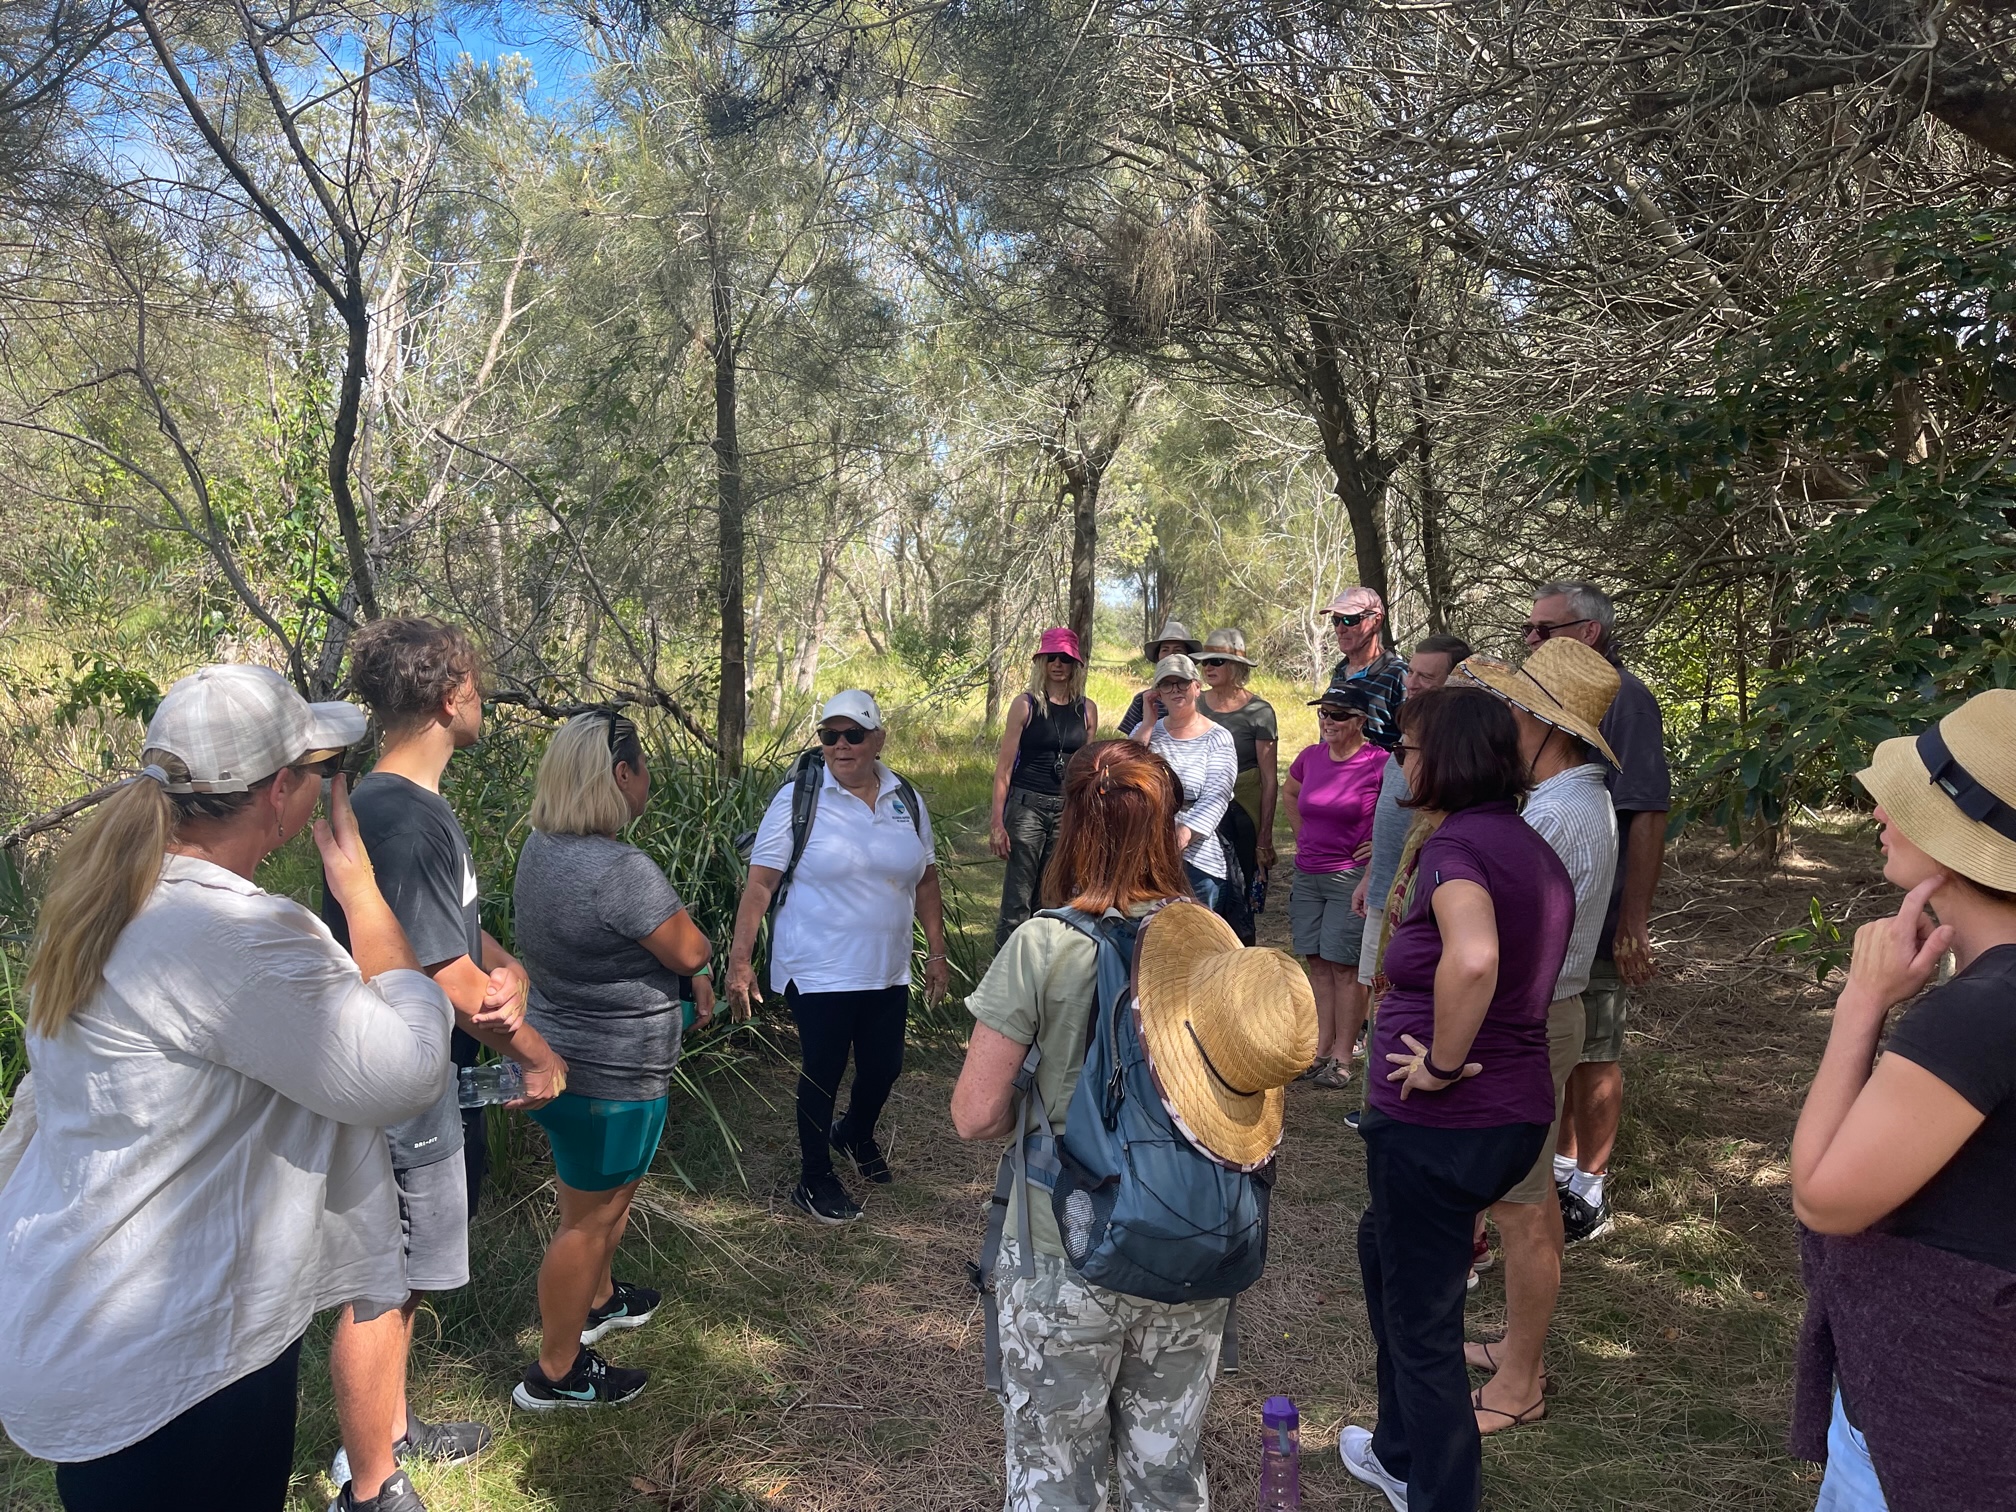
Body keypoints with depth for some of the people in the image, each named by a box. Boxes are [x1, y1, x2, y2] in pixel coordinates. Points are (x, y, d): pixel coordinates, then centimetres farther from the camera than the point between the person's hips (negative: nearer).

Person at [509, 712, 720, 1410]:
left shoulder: (541, 848, -1)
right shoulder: (623, 870, -31)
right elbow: (693, 952, -19)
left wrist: (689, 976, 8)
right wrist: (696, 960, 4)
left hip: (556, 1054, 10)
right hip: (610, 1078, -9)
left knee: (610, 1194, 29)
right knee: (587, 1219, 8)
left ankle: (598, 1300, 50)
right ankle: (555, 1372, 24)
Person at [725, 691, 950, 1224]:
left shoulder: (907, 801, 3)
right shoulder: (798, 799, -11)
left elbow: (925, 880, 12)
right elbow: (759, 884, -12)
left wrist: (937, 952, 11)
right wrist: (739, 960, -17)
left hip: (887, 974, 5)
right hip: (819, 974, -5)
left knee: (884, 1067, 16)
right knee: (824, 1073, 7)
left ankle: (856, 1135, 48)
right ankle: (814, 1180, 28)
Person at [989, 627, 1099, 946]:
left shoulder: (1087, 709, 7)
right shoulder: (1026, 705, -2)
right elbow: (1004, 765, -3)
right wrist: (997, 821, -9)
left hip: (1069, 809, 3)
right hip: (1027, 805, -3)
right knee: (1017, 901, -6)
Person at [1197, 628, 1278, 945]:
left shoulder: (1258, 711, -6)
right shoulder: (1195, 706, 5)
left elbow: (1269, 779, -6)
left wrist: (1265, 838, -9)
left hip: (1243, 811, -3)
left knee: (1239, 900, 2)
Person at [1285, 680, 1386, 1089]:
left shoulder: (1378, 764, -14)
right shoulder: (1310, 757, 5)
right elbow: (1291, 794, 25)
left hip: (1352, 873, -6)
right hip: (1307, 874, 6)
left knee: (1345, 965, -2)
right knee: (1317, 963, 10)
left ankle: (1342, 1056, 7)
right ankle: (1320, 1049, 18)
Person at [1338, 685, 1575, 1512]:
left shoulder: (1455, 843, -20)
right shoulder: (1536, 848, 7)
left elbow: (1473, 959, -39)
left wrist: (1442, 1062, -25)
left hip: (1440, 1122, -10)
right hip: (1517, 1110, 10)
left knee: (1422, 1319, 8)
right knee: (1383, 1246, 29)